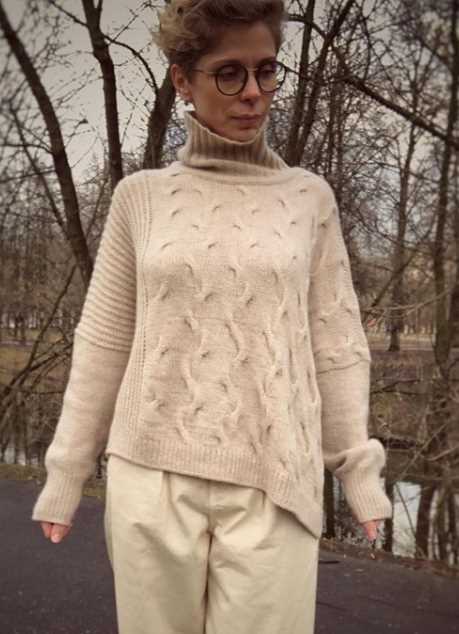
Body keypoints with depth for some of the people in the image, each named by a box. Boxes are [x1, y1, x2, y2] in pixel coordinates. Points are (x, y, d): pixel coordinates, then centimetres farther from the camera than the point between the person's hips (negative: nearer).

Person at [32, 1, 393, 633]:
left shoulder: (308, 197, 4)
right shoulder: (141, 196, 4)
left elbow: (335, 343, 6)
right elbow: (103, 342, 6)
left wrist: (359, 468, 4)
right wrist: (66, 471, 6)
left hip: (272, 485, 0)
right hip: (152, 477, 1)